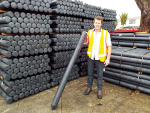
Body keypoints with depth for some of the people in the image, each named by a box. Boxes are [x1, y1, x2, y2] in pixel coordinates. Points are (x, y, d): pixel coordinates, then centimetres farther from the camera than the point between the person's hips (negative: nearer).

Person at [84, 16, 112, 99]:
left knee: (100, 74, 9)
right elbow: (85, 42, 13)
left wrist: (108, 58, -9)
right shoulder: (90, 32, 3)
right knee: (90, 73, 15)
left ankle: (99, 90, 28)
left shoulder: (105, 33, -5)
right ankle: (89, 87, 35)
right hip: (91, 57, 3)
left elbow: (109, 46, -5)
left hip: (100, 58, -2)